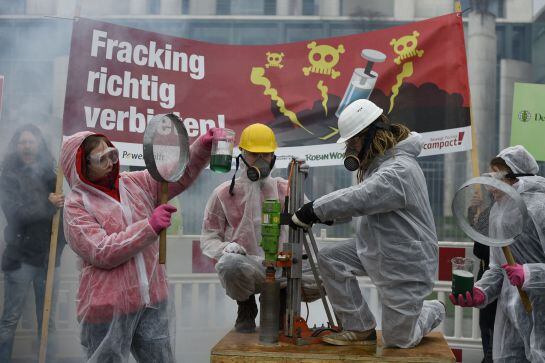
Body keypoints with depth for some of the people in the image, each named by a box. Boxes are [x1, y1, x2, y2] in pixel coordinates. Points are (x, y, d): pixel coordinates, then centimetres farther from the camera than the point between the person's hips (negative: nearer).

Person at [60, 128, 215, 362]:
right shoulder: (76, 205, -8)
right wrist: (150, 226, -21)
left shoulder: (135, 183, 7)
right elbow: (102, 252, -18)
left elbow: (179, 175, 4)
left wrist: (202, 147, -13)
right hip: (109, 308, -4)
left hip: (153, 300, 5)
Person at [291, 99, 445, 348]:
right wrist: (326, 213, -7)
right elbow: (361, 199, 10)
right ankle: (360, 328, 6)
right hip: (376, 249, 9)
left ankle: (432, 311, 34)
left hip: (406, 263, -9)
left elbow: (358, 198, -36)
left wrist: (312, 211, -31)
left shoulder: (399, 170, -27)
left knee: (397, 340, 2)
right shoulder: (378, 161, 6)